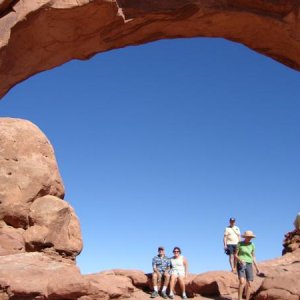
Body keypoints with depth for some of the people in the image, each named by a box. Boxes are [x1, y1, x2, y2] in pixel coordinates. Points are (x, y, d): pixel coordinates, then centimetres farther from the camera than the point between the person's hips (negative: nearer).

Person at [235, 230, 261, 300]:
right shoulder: (240, 244, -3)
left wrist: (257, 267, 7)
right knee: (242, 282, -22)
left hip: (249, 265, 4)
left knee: (249, 284, -2)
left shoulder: (252, 245, 8)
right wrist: (240, 260, -21)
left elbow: (253, 257, 13)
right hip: (241, 265, -4)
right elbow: (235, 255, -2)